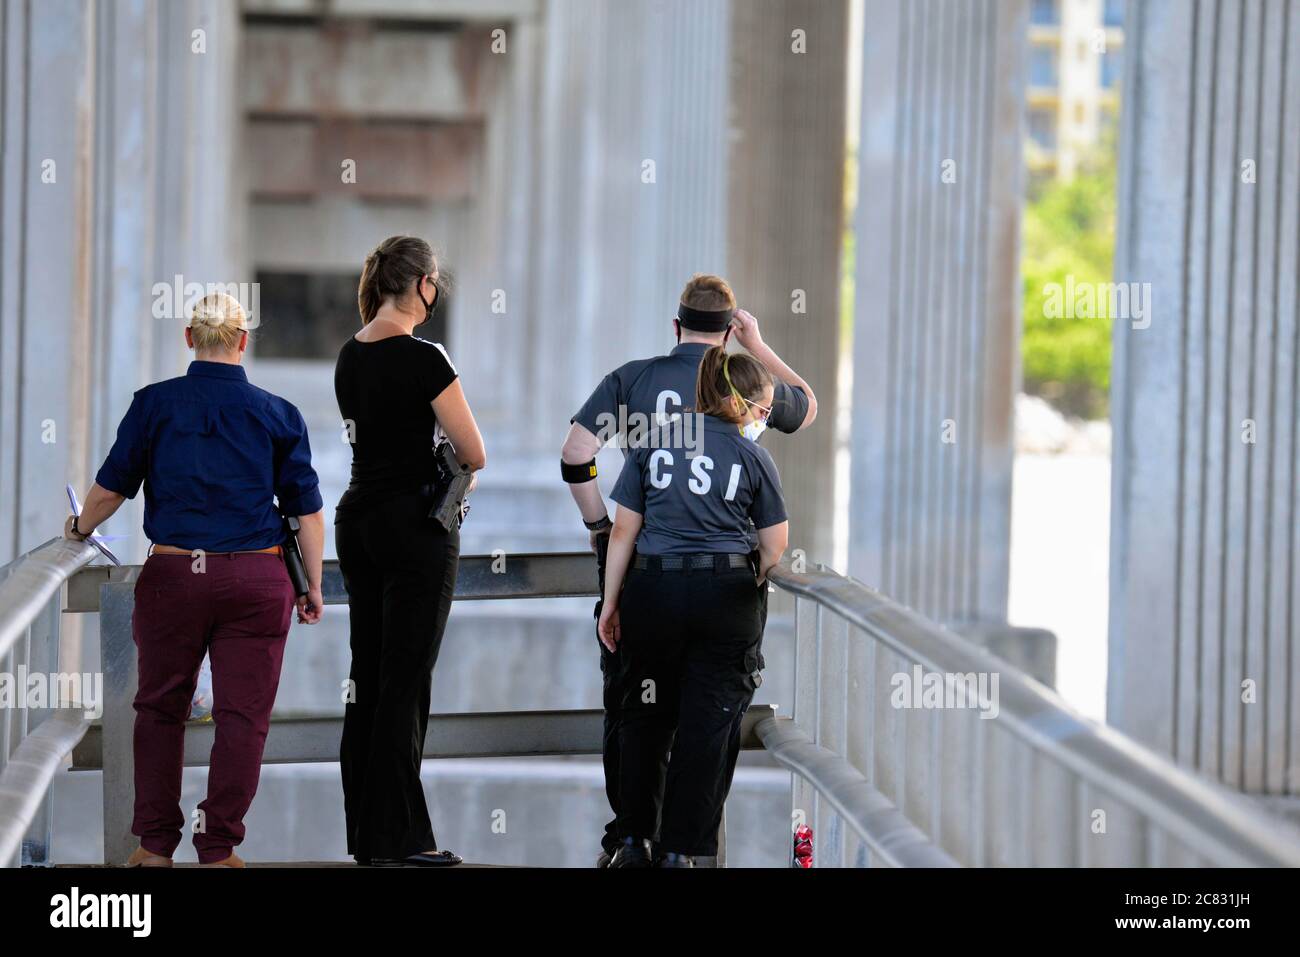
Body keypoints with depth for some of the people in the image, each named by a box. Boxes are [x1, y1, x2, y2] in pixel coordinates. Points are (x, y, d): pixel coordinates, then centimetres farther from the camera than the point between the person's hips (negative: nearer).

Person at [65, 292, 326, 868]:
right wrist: (313, 586, 13)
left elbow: (111, 487, 4)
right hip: (255, 579, 0)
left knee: (160, 707, 14)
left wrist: (80, 528, 24)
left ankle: (155, 844, 16)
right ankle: (219, 848, 5)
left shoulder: (154, 404, 0)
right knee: (242, 712, 4)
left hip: (174, 572, 1)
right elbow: (307, 510, 3)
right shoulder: (277, 415, 2)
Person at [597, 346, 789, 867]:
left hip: (653, 590, 2)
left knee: (645, 714, 16)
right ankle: (680, 849, 4)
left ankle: (634, 841, 17)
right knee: (707, 721, 5)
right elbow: (775, 547, 1)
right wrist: (754, 583, 19)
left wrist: (612, 600, 9)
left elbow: (623, 529, 3)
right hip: (726, 593, -2)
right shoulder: (753, 457, -1)